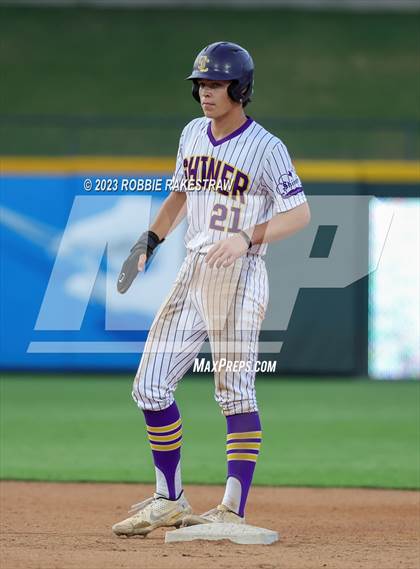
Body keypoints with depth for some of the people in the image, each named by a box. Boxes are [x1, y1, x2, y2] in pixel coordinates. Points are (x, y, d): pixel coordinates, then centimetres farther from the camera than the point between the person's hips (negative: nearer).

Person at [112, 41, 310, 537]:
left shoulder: (266, 148, -10)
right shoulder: (192, 134, 11)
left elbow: (299, 214, -15)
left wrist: (247, 237, -28)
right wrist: (150, 239, 14)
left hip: (238, 277, -7)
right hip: (193, 272, 7)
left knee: (235, 391, -6)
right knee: (150, 387, 5)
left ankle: (233, 510, -5)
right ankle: (169, 500, 16)